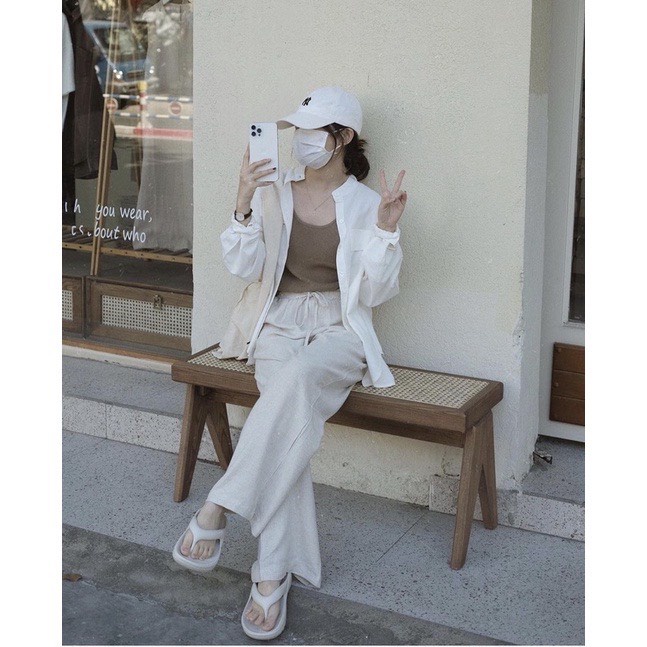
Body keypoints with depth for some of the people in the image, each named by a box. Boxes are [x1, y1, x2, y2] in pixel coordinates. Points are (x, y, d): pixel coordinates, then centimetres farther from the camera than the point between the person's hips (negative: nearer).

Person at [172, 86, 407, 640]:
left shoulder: (366, 203, 4)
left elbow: (374, 293, -1)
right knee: (292, 410, -32)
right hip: (281, 323, 1)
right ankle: (275, 571, -32)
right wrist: (244, 206, -12)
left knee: (297, 379, -38)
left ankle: (218, 508, -32)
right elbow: (246, 268, 1)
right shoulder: (275, 191, 9)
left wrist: (386, 230, -16)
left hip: (339, 329, -1)